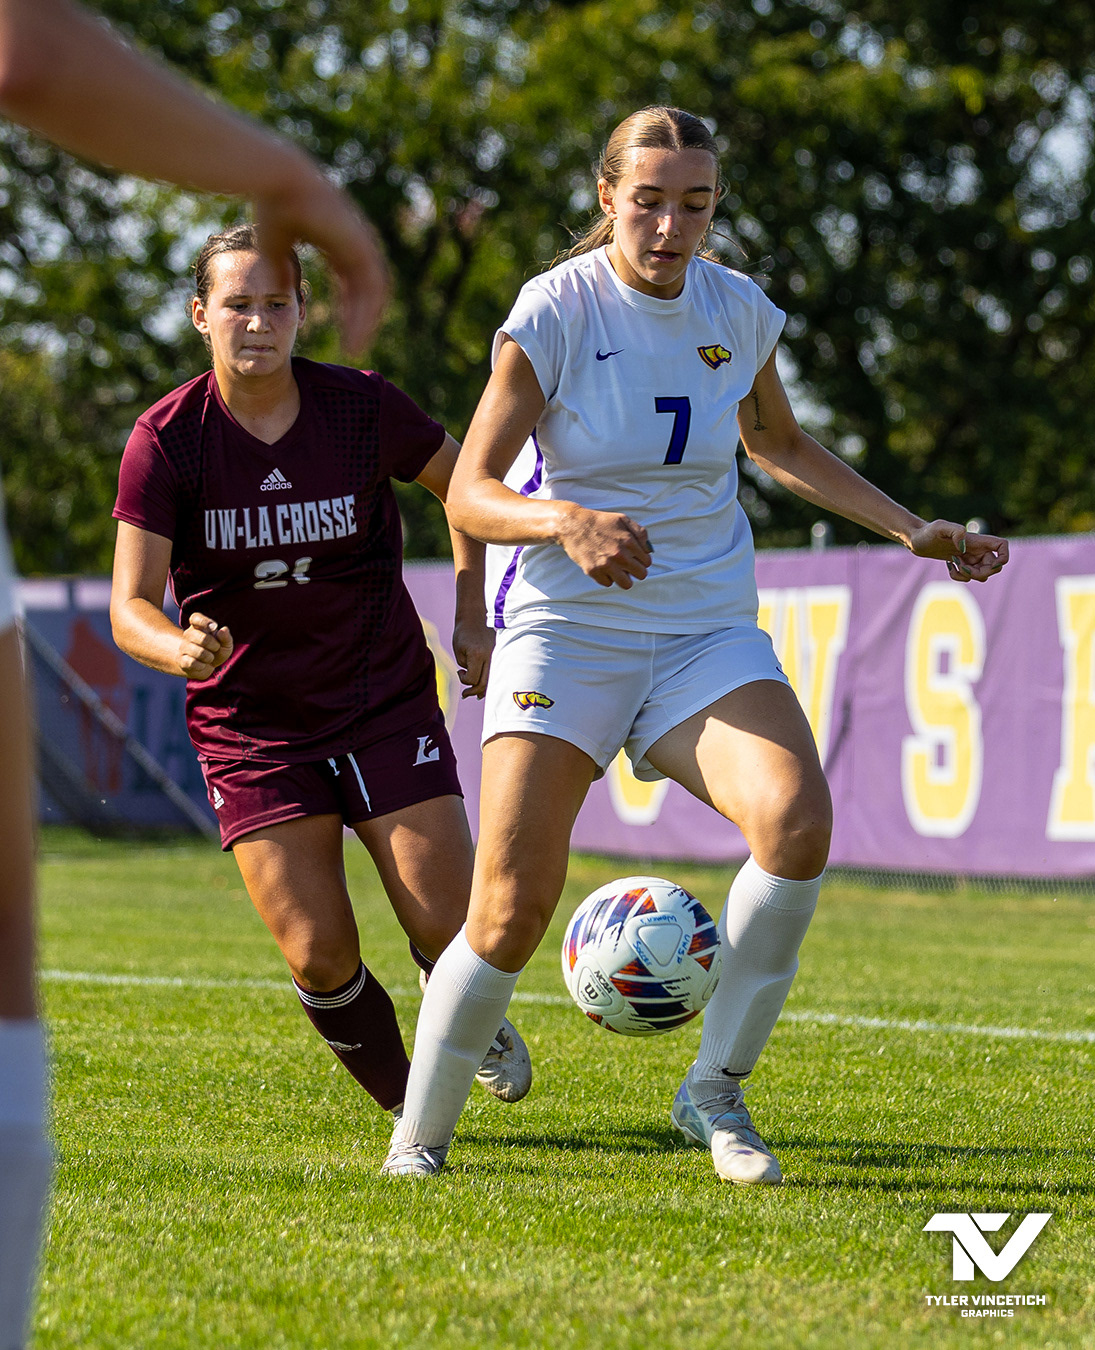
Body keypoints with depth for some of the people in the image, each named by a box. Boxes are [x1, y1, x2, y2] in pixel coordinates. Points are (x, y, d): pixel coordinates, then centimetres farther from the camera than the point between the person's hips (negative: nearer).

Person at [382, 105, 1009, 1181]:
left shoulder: (739, 312, 4)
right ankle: (418, 1139, 9)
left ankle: (714, 1092, -8)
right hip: (567, 634, -3)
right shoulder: (556, 312, -9)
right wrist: (565, 521, -30)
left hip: (707, 635, 3)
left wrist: (914, 531, 19)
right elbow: (468, 495, -10)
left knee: (797, 818, -25)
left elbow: (780, 446, 24)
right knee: (510, 912, -15)